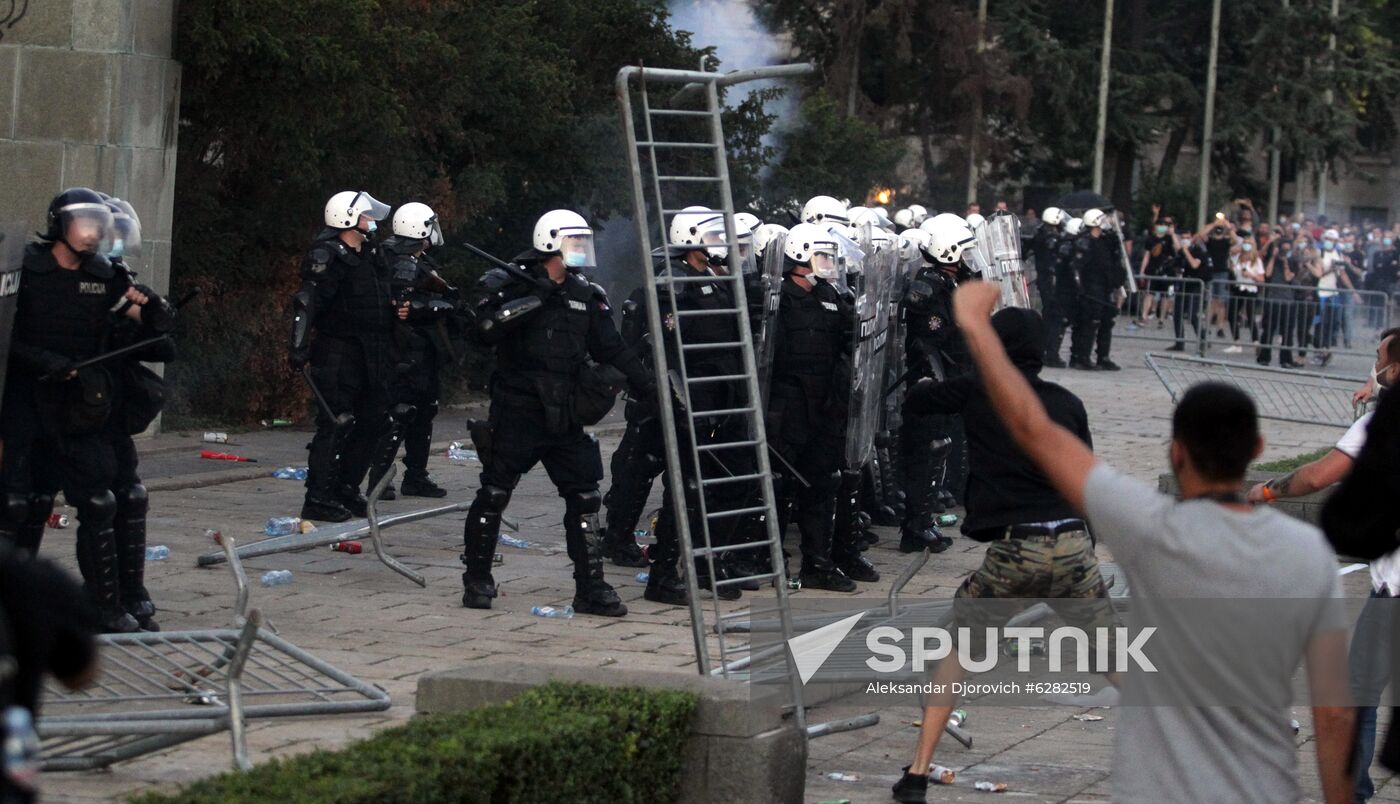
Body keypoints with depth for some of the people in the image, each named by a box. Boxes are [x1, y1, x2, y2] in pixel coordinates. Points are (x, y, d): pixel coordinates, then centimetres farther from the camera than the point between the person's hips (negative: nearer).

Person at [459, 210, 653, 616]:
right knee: (494, 494, 2)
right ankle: (477, 580, 14)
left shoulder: (584, 295, 11)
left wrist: (650, 390, 7)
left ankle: (591, 588, 5)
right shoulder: (513, 286, -5)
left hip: (564, 417, 5)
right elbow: (485, 330, -20)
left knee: (584, 498, 1)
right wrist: (525, 304, -29)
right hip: (517, 412, -5)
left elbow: (613, 350, 13)